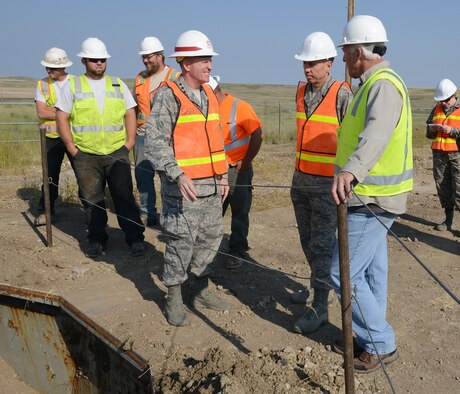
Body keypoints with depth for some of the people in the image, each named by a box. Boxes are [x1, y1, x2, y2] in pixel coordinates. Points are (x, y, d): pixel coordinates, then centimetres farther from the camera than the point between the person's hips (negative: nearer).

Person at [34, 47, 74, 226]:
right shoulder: (42, 85, 5)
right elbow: (41, 112, -7)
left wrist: (52, 111, -12)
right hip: (52, 138, 1)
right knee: (50, 176, 4)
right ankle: (45, 211, 14)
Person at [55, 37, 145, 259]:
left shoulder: (118, 84, 11)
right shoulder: (72, 86, 5)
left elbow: (130, 114, 10)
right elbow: (61, 118, 2)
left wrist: (129, 144, 0)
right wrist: (72, 149, -5)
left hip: (117, 153, 1)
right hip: (86, 156, 0)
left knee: (124, 197, 1)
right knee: (92, 201, 8)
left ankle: (135, 238, 10)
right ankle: (97, 239, 22)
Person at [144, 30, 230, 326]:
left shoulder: (209, 94, 13)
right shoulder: (168, 95, -10)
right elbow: (155, 140, -17)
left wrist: (223, 176, 14)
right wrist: (178, 175, -26)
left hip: (211, 185, 7)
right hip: (183, 186, -7)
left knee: (212, 236, 13)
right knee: (182, 241, -1)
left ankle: (202, 291, 30)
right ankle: (174, 301, 15)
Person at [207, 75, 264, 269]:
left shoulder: (239, 107, -12)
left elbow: (258, 135, -15)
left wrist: (245, 162, -12)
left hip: (238, 170, -5)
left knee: (239, 213, 5)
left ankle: (237, 251, 16)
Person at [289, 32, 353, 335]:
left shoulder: (342, 95, -12)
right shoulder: (302, 91, 8)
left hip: (328, 183, -7)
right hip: (301, 179, 7)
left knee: (322, 244, -2)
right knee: (308, 240, 17)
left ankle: (320, 307, 7)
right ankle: (316, 284, 37)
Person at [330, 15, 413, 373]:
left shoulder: (384, 84, -20)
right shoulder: (374, 83, 13)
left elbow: (378, 131, -42)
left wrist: (351, 170, -59)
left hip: (373, 200, -11)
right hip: (371, 195, 11)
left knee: (345, 274, -5)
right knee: (372, 270, 19)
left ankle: (382, 344, 11)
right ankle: (374, 336, 34)